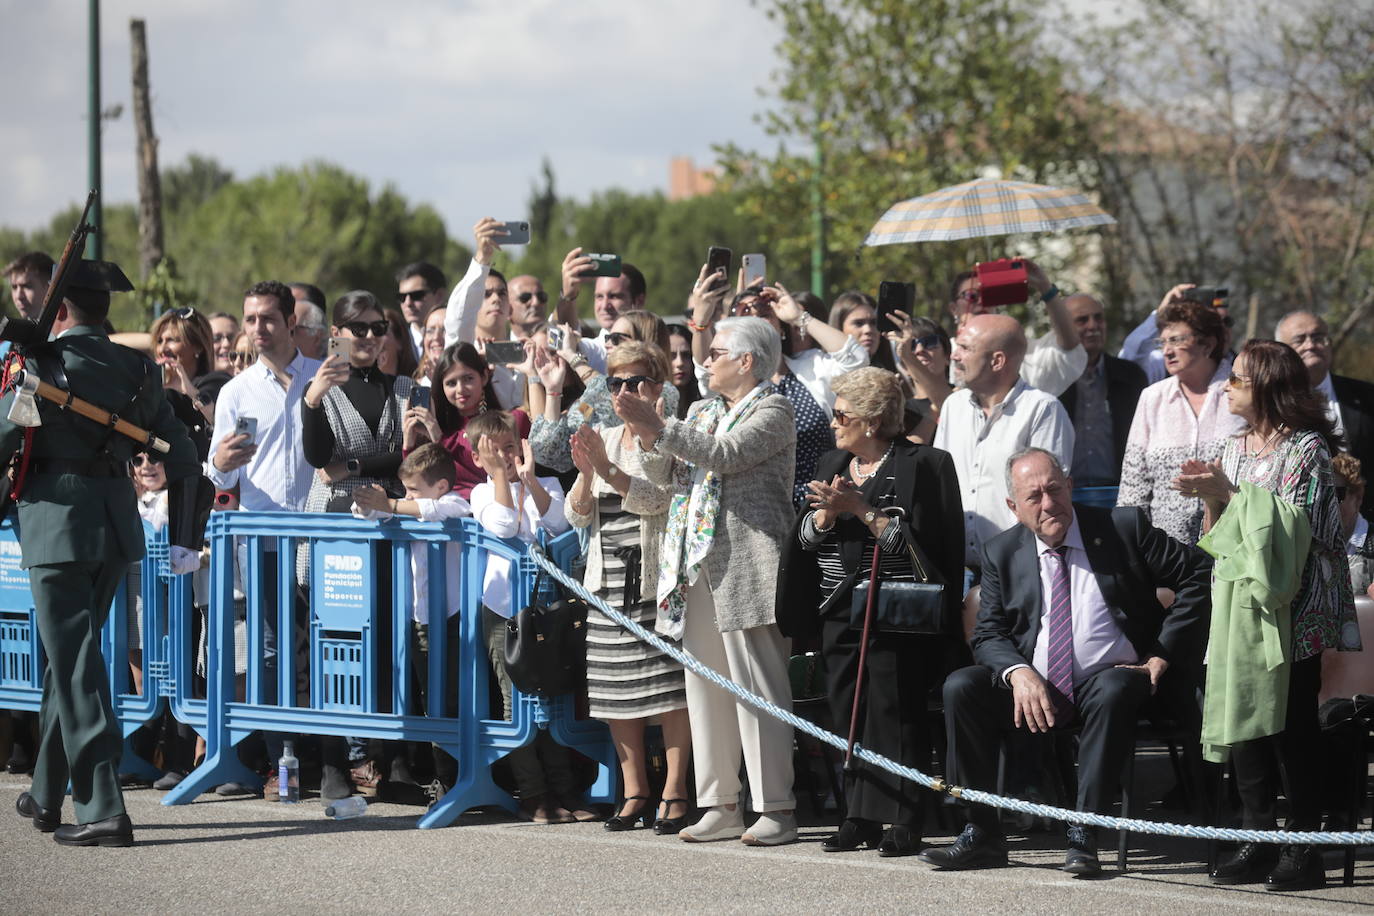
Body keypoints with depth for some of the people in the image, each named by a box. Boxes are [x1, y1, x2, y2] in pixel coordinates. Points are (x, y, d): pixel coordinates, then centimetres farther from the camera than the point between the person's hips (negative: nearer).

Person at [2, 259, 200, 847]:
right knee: (70, 659, 19)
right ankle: (48, 796, 28)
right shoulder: (137, 369, 8)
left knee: (77, 666, -5)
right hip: (117, 524, 6)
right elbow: (183, 459, 10)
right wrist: (184, 539, 17)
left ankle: (103, 809, -12)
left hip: (56, 522, -6)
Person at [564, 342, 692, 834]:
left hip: (658, 581, -5)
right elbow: (577, 515, 11)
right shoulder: (602, 439, 15)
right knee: (616, 692, 4)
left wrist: (608, 469, -26)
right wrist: (586, 474, -8)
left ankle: (674, 792, -3)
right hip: (609, 581, 5)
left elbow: (656, 498, -16)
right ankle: (634, 792, 12)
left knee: (668, 687, -8)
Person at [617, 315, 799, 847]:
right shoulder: (702, 412, 22)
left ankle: (775, 808, -7)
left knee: (757, 686, -8)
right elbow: (667, 475, 16)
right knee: (705, 688, 7)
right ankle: (720, 807, 12)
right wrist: (648, 437, -3)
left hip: (746, 564, -8)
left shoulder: (773, 410, -2)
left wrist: (660, 427, -20)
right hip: (697, 565, 8)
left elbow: (725, 456, -17)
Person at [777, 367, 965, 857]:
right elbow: (807, 537, 13)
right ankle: (859, 818, 10)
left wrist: (861, 510, -17)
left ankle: (903, 824, -7)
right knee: (846, 714, 4)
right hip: (841, 613, 7)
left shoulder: (923, 465, -5)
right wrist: (827, 512, -7)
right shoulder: (833, 465, 18)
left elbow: (914, 541, -13)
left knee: (895, 715, -9)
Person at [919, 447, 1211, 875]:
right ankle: (982, 834, -16)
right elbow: (988, 635, 5)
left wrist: (1163, 656, -6)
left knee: (1114, 693, -38)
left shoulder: (1124, 528, -2)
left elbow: (1197, 574, 0)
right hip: (1034, 686, 3)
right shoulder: (1001, 553, 7)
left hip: (1110, 676, -3)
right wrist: (1019, 674, -18)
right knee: (960, 688, -21)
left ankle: (1084, 836, -33)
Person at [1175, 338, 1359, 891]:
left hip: (1291, 612, -7)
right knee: (1244, 722, 3)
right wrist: (1209, 497, -2)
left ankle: (1303, 847, -3)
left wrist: (1228, 493, -14)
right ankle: (1258, 841, 8)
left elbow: (1289, 530, -15)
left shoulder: (1306, 448, -7)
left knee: (1292, 725, -6)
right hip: (1239, 603, 7)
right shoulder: (1235, 447, 14)